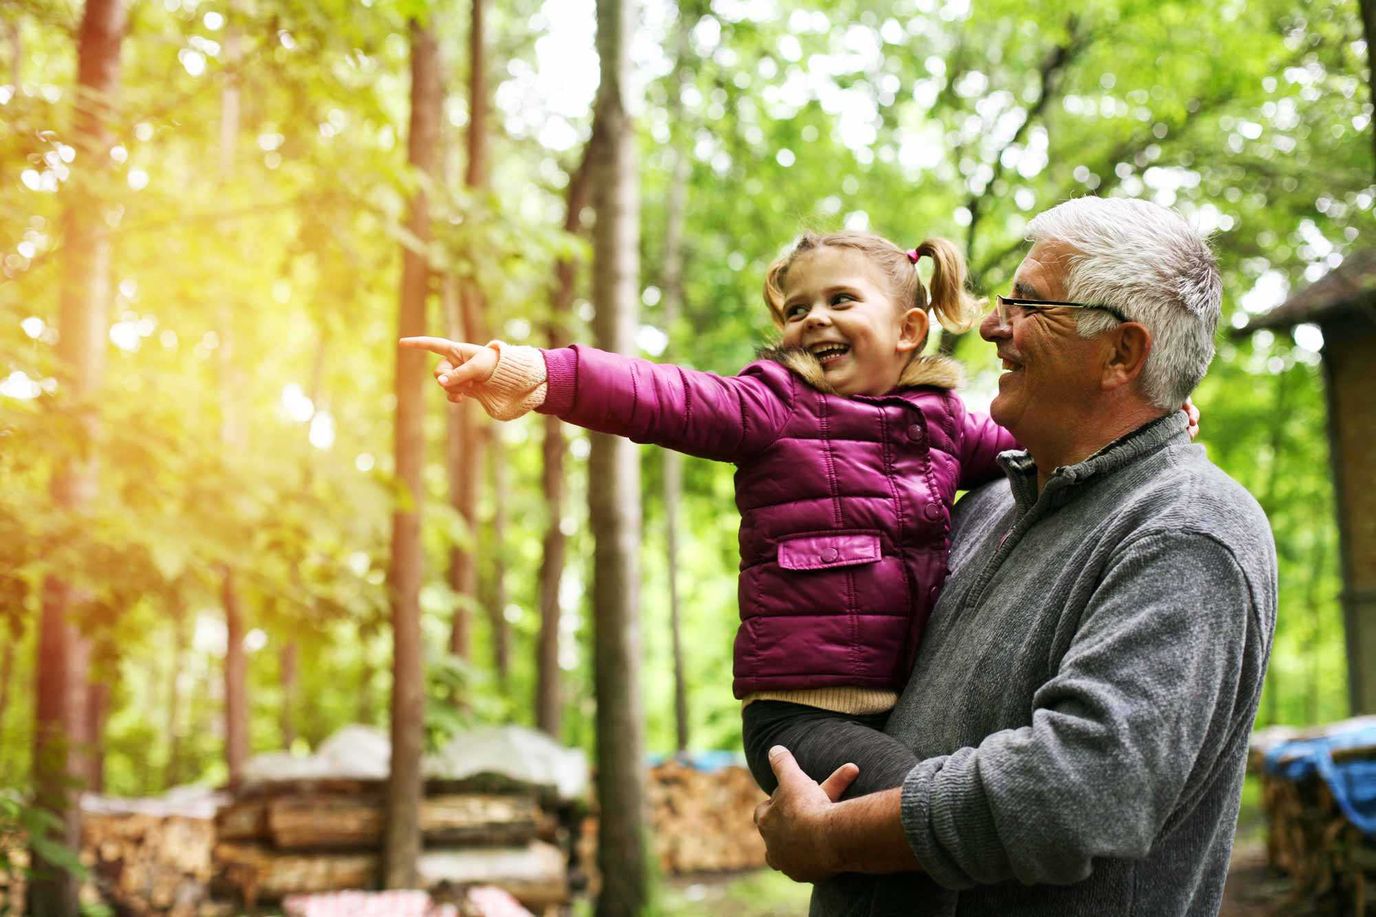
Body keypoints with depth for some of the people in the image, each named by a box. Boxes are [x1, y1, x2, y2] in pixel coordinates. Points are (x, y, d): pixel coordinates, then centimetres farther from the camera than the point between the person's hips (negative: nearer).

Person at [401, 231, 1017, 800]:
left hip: (913, 709, 6)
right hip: (801, 711, -6)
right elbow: (663, 398, -15)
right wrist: (538, 375, -30)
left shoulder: (943, 424, 15)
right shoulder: (774, 407, 1)